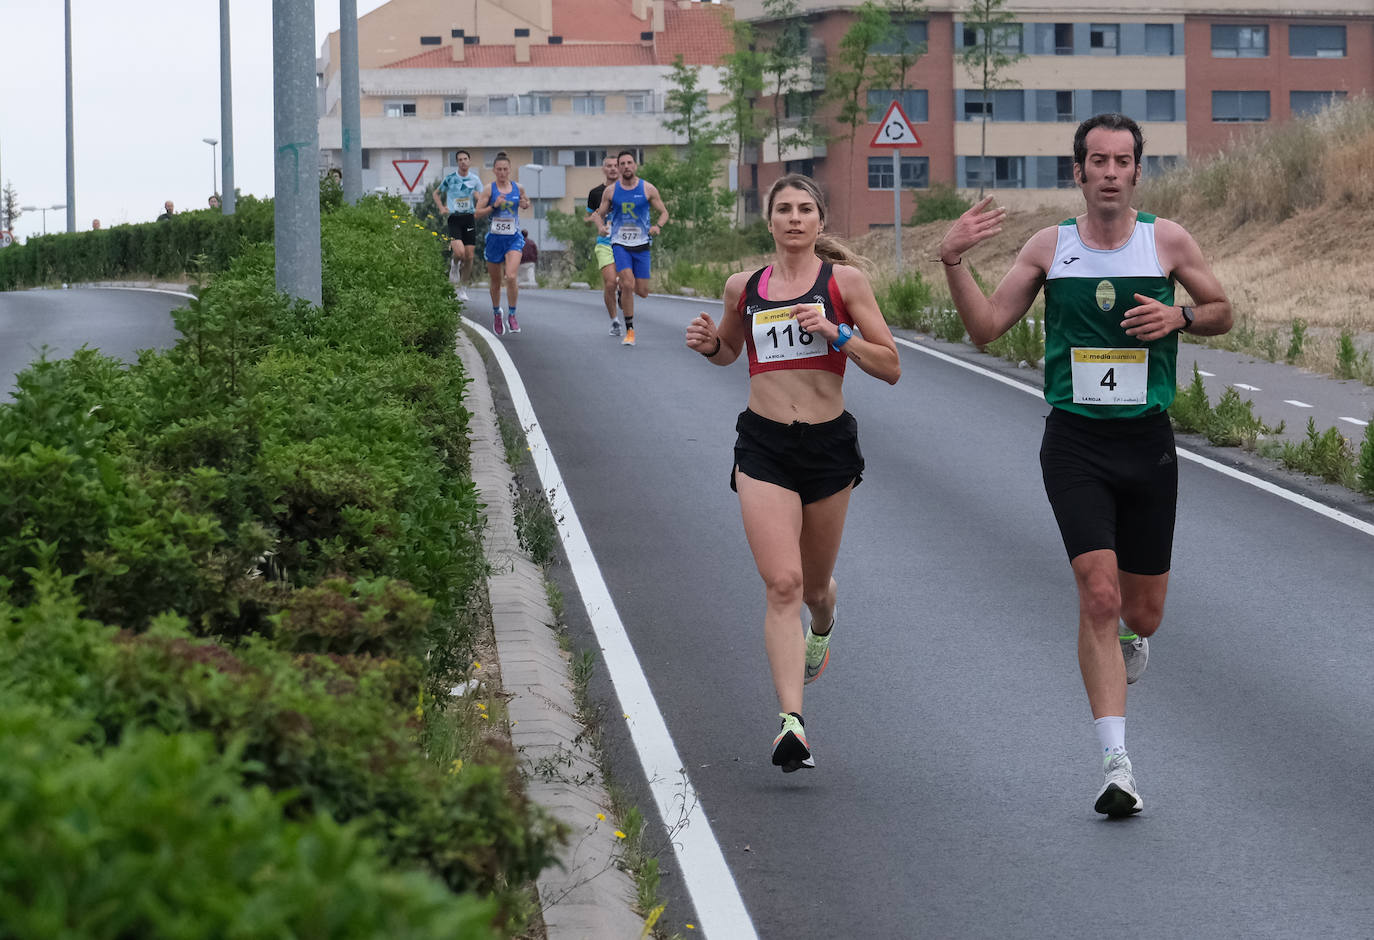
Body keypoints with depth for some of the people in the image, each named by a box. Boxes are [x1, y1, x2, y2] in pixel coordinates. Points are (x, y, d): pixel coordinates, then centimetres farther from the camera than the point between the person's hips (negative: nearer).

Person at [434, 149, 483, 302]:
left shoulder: (475, 179, 6)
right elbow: (436, 193, 16)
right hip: (454, 219, -2)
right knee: (459, 252, -22)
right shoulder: (450, 178, 2)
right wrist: (442, 208, 1)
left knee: (469, 256, 1)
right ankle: (454, 265, 14)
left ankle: (463, 288, 14)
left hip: (470, 218, 2)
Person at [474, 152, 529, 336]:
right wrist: (494, 206, -20)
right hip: (495, 238, 0)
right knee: (495, 281, 10)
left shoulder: (518, 188, 4)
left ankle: (511, 315, -5)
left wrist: (525, 204, -1)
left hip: (514, 238, 0)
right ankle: (496, 313, 33)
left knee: (511, 277, -18)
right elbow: (478, 213, -5)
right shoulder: (489, 190, -3)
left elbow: (525, 201, 23)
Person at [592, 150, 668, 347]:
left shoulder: (648, 189, -1)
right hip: (619, 243, -1)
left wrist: (658, 226, -15)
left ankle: (623, 288, 40)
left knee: (642, 291, 2)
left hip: (641, 244, 1)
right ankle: (629, 330, -10)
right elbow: (600, 214, 12)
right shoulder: (611, 191, 2)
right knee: (628, 284, -20)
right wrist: (601, 226, -11)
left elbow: (664, 212, 6)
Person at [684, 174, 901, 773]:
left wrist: (836, 333, -17)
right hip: (763, 446, 0)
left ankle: (822, 629, 55)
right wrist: (707, 344, 3)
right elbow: (729, 350, 25)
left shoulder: (843, 280, -1)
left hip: (829, 443, 0)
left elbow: (890, 367, -2)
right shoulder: (744, 288, 6)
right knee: (782, 584, -15)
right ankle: (791, 723, -22)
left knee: (814, 585, 16)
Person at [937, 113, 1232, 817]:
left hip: (1148, 442, 2)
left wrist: (1179, 317, -7)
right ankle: (1116, 765, -15)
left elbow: (1222, 312, 14)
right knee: (1098, 594, -17)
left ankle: (1126, 650, 48)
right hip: (1075, 442, -1)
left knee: (1144, 612, 8)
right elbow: (986, 328, 4)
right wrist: (953, 261, -11)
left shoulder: (1168, 241, 2)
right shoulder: (1050, 246, 2)